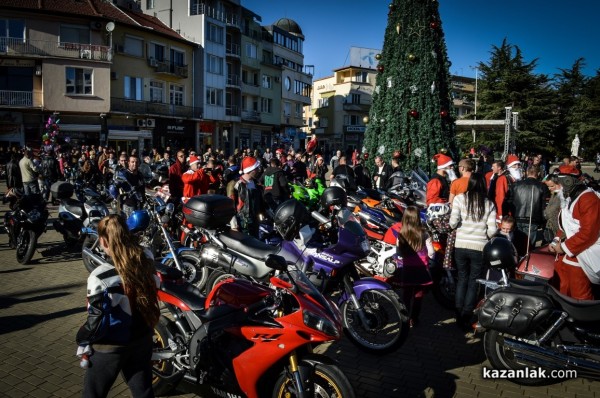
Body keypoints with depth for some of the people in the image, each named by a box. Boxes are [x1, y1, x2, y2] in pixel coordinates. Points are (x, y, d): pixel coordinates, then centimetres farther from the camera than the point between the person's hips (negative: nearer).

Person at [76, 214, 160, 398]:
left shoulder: (101, 276, -24)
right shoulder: (147, 265, -7)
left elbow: (97, 320, -19)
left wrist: (83, 344, -3)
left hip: (110, 348, -5)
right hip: (142, 341, 5)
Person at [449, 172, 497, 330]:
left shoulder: (459, 198, -5)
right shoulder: (489, 204, -2)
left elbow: (453, 222, -11)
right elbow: (492, 229, -6)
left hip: (461, 246, 1)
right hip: (479, 248, 0)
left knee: (462, 279, 17)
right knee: (473, 282, 11)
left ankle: (459, 315, 21)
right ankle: (467, 317, 13)